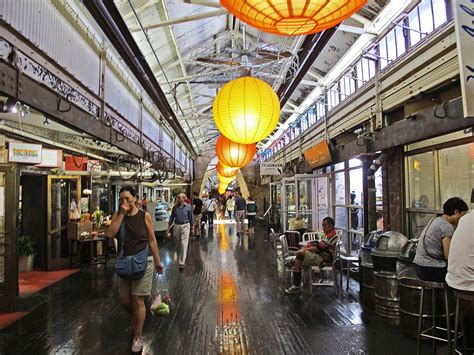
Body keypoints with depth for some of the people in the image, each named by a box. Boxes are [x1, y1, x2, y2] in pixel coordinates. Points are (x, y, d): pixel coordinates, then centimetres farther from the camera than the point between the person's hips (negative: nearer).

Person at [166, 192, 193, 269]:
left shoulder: (188, 207, -5)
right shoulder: (175, 207, 0)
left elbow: (191, 218, 3)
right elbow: (172, 217, 6)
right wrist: (168, 228, 5)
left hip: (185, 226, -3)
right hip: (176, 226, 3)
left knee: (184, 245, -7)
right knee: (178, 245, 14)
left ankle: (182, 263, -4)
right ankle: (181, 257, 41)